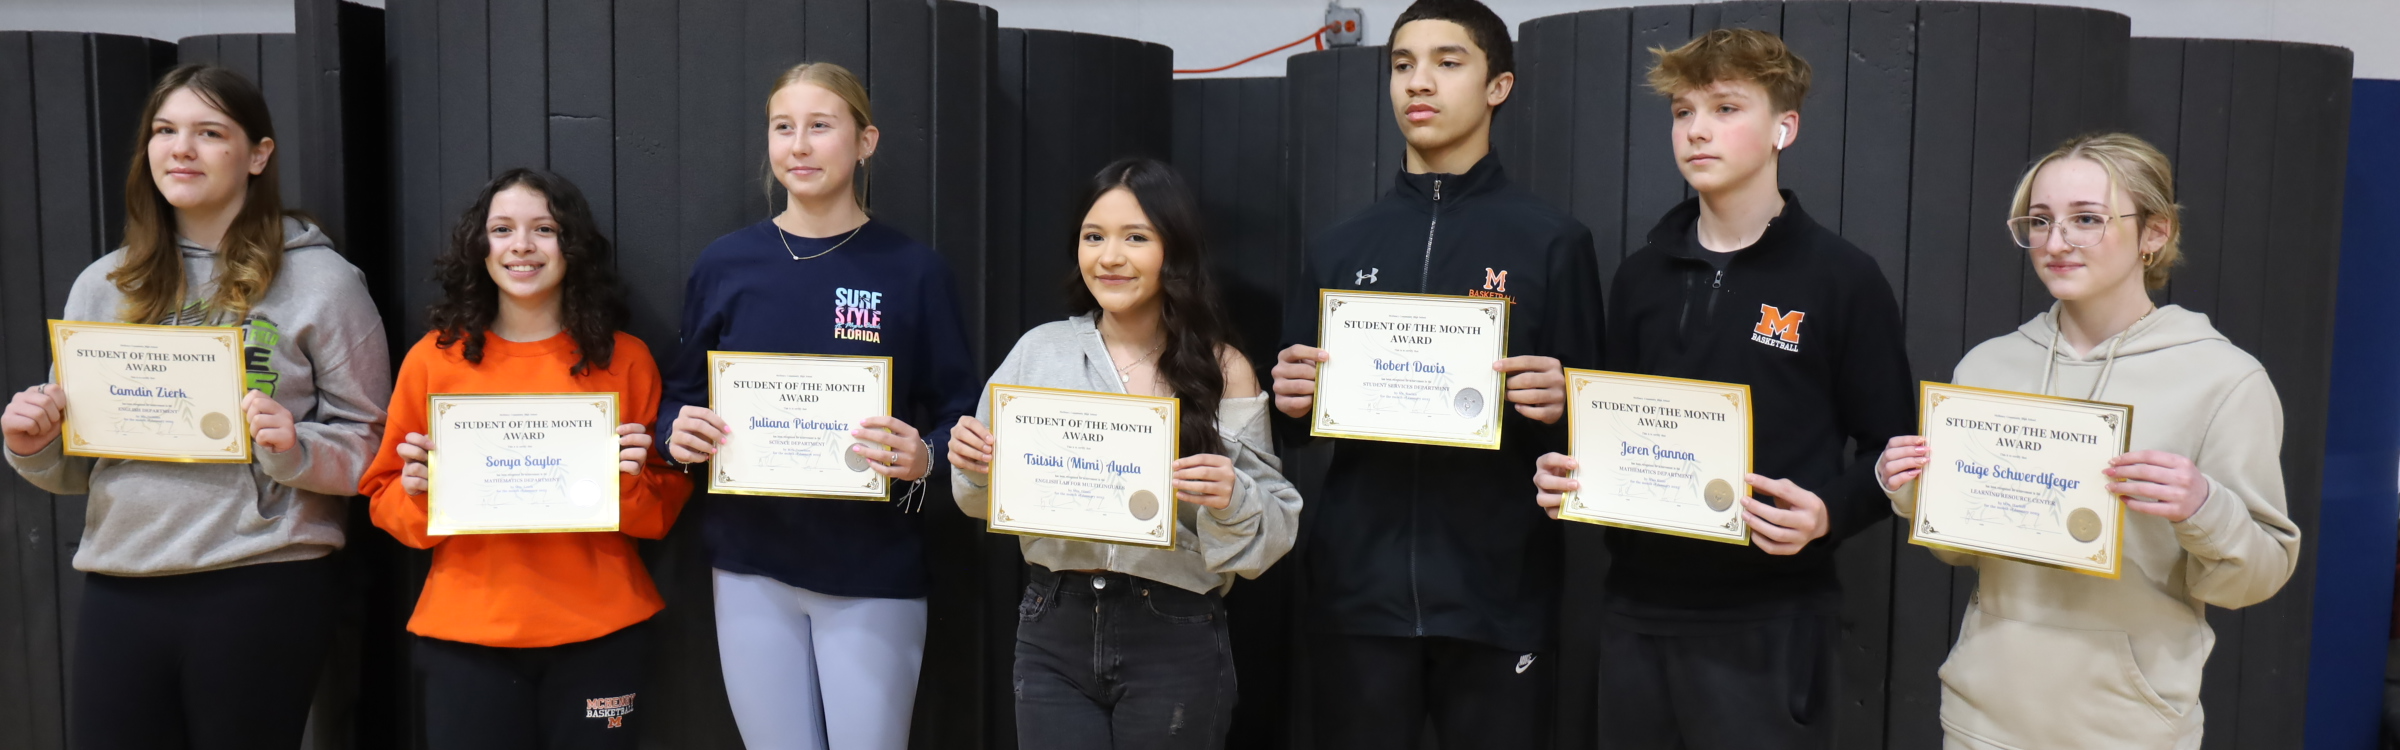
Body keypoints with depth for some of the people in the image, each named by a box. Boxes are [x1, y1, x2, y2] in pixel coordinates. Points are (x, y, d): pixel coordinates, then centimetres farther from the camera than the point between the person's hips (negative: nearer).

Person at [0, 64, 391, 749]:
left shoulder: (320, 279, -2)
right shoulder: (104, 285, 12)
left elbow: (367, 447, -1)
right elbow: (76, 465, 19)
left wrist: (294, 450, -19)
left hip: (262, 588, -4)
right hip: (120, 585, 4)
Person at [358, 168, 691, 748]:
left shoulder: (625, 358, 1)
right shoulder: (434, 358, 1)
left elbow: (660, 514, 5)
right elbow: (385, 503, 8)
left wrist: (632, 478, -15)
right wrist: (416, 491, -12)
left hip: (597, 631, 0)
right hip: (466, 632, 0)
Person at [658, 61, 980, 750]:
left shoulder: (914, 272, -3)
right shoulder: (724, 265, 3)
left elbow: (958, 420, -1)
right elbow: (681, 398, 12)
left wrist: (923, 459, -21)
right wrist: (678, 435, -10)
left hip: (874, 573, -2)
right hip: (751, 567, 2)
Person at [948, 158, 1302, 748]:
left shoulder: (1223, 369, -4)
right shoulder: (1039, 351, 1)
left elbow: (1274, 530, -3)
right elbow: (991, 500, 11)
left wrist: (1231, 501, -23)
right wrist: (973, 466, -10)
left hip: (1175, 640, -1)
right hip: (1053, 632, 2)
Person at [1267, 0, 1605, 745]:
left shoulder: (1553, 241, 0)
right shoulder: (1339, 246, 10)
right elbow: (1301, 412, 15)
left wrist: (1556, 409, -18)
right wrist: (1292, 401, -6)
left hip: (1497, 596, -2)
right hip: (1358, 589, 3)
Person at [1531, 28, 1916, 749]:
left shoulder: (1841, 276, -3)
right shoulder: (1640, 277, 12)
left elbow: (1891, 450, -2)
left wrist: (1828, 514, -20)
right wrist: (1569, 474, -2)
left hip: (1768, 627, -4)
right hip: (1637, 615, 5)